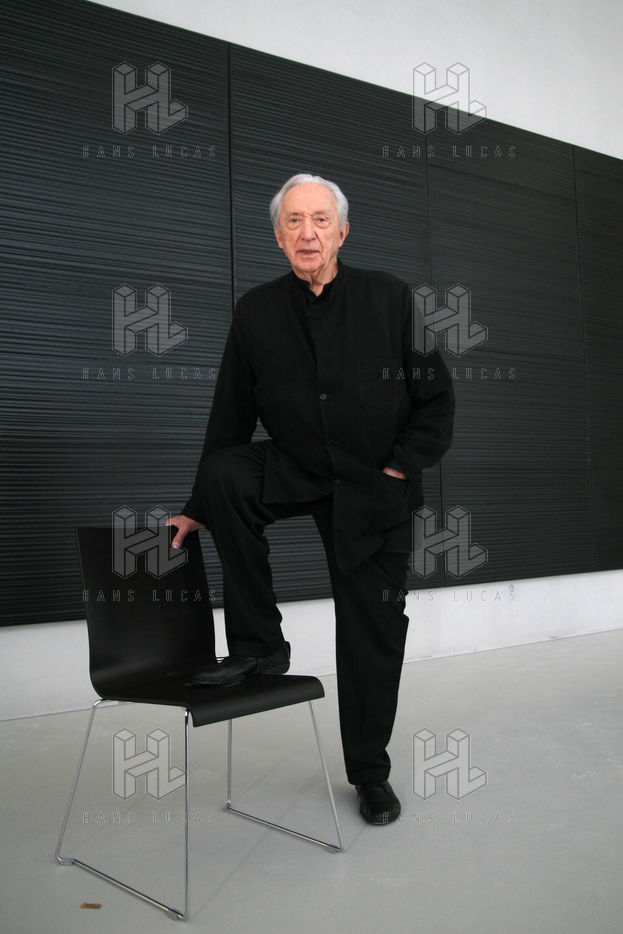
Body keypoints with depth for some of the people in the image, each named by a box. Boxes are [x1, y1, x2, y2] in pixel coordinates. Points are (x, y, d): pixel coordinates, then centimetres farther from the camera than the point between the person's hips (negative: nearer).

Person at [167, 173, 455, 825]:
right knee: (225, 472, -30)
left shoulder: (391, 298, -6)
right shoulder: (256, 312, -2)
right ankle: (258, 643, -12)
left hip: (375, 490, -1)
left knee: (372, 636, 5)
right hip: (291, 473, 1)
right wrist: (201, 506, 4)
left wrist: (401, 468, -11)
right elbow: (230, 416, 2)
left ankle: (370, 774, 28)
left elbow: (437, 398, -1)